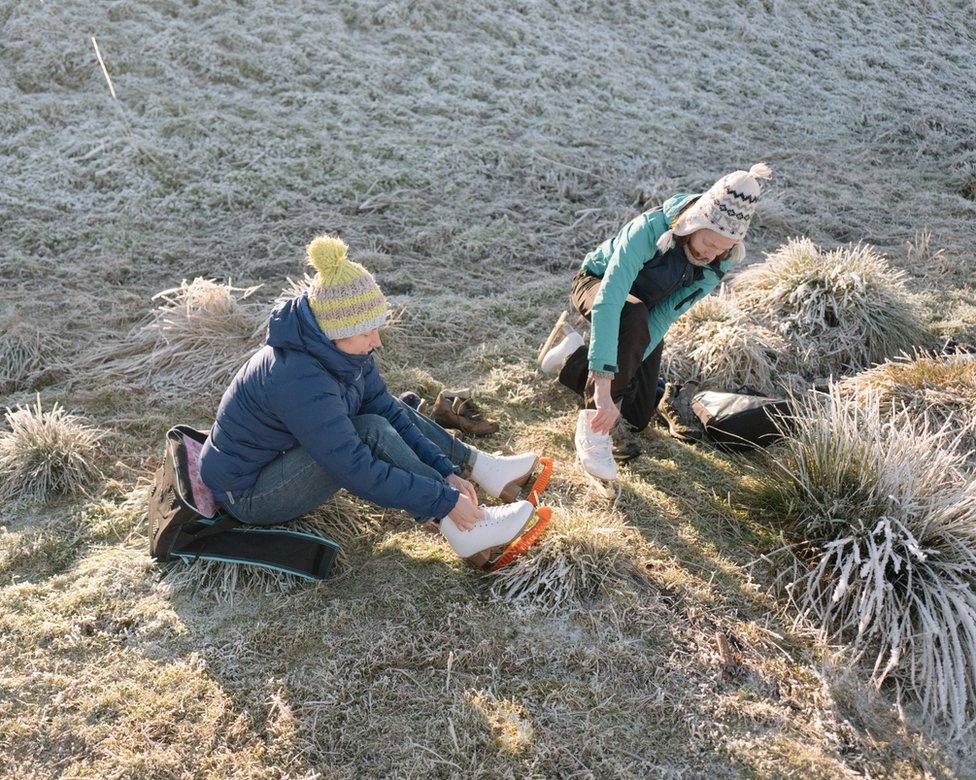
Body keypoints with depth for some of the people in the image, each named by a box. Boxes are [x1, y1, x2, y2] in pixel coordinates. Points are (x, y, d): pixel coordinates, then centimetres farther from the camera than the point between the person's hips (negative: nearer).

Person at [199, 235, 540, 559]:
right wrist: (447, 500, -30)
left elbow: (388, 410, -4)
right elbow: (358, 471, -35)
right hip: (247, 495, -9)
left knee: (392, 411, 2)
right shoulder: (298, 379, -35)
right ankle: (464, 528, -21)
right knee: (372, 432, -25)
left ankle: (479, 465, 7)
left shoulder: (343, 348, -9)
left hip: (283, 452, 9)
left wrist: (446, 472, -12)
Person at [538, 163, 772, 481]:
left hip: (643, 313, 5)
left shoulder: (717, 265, -25)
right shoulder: (650, 228, -41)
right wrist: (604, 386, -55)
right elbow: (608, 302, -49)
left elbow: (662, 319, -25)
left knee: (638, 416, 2)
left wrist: (624, 372, -34)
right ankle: (594, 428, -33)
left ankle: (572, 358, 21)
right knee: (635, 317, -42)